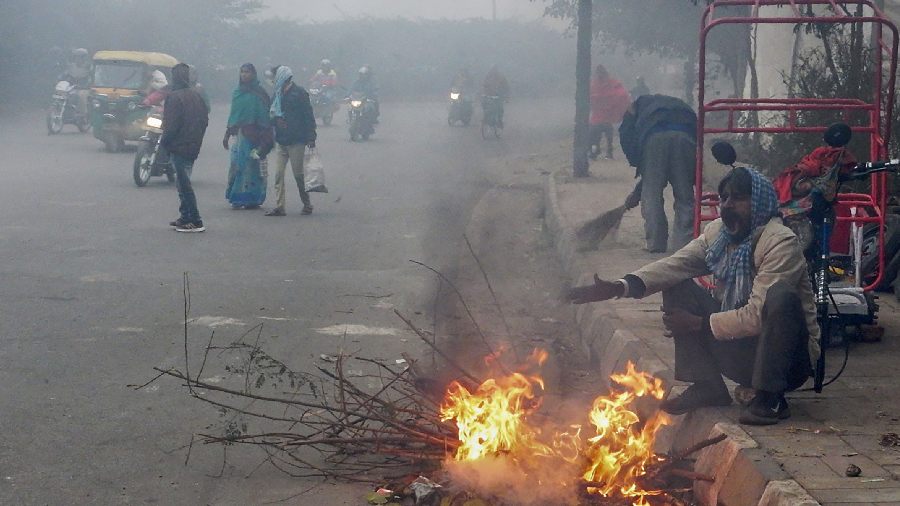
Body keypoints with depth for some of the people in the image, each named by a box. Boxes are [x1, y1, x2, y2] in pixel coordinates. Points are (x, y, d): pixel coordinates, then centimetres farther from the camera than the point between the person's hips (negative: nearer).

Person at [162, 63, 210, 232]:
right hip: (193, 147, 8)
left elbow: (171, 125, -18)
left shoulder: (174, 97, -16)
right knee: (183, 182, 18)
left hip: (179, 147, -8)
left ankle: (196, 221, -6)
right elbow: (205, 119, 13)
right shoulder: (196, 95, 8)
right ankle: (185, 217, 21)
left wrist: (164, 141, -4)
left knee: (184, 183, -5)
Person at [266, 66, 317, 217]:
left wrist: (311, 138, -12)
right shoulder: (278, 95, 11)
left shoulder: (299, 93, -7)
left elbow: (309, 116, -8)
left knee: (299, 174, 1)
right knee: (278, 174, -1)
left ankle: (307, 204, 15)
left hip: (296, 142, -6)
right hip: (280, 141, 6)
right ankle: (278, 206, -1)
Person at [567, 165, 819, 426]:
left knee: (780, 297, -35)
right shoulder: (718, 233, 3)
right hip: (737, 349, 7)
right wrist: (619, 287, -25)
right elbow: (674, 265, -10)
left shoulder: (780, 242, -21)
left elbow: (758, 316, -28)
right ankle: (706, 386, -2)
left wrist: (698, 324, -20)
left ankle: (770, 397, -21)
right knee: (678, 289, -3)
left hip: (789, 357, -7)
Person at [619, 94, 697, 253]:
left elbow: (626, 133, 16)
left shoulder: (640, 103, 32)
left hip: (654, 137, -2)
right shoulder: (680, 105, 39)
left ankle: (655, 243, 5)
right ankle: (684, 243, 4)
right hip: (684, 135, 2)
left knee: (651, 194, 7)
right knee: (684, 195, 9)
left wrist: (636, 163, 23)